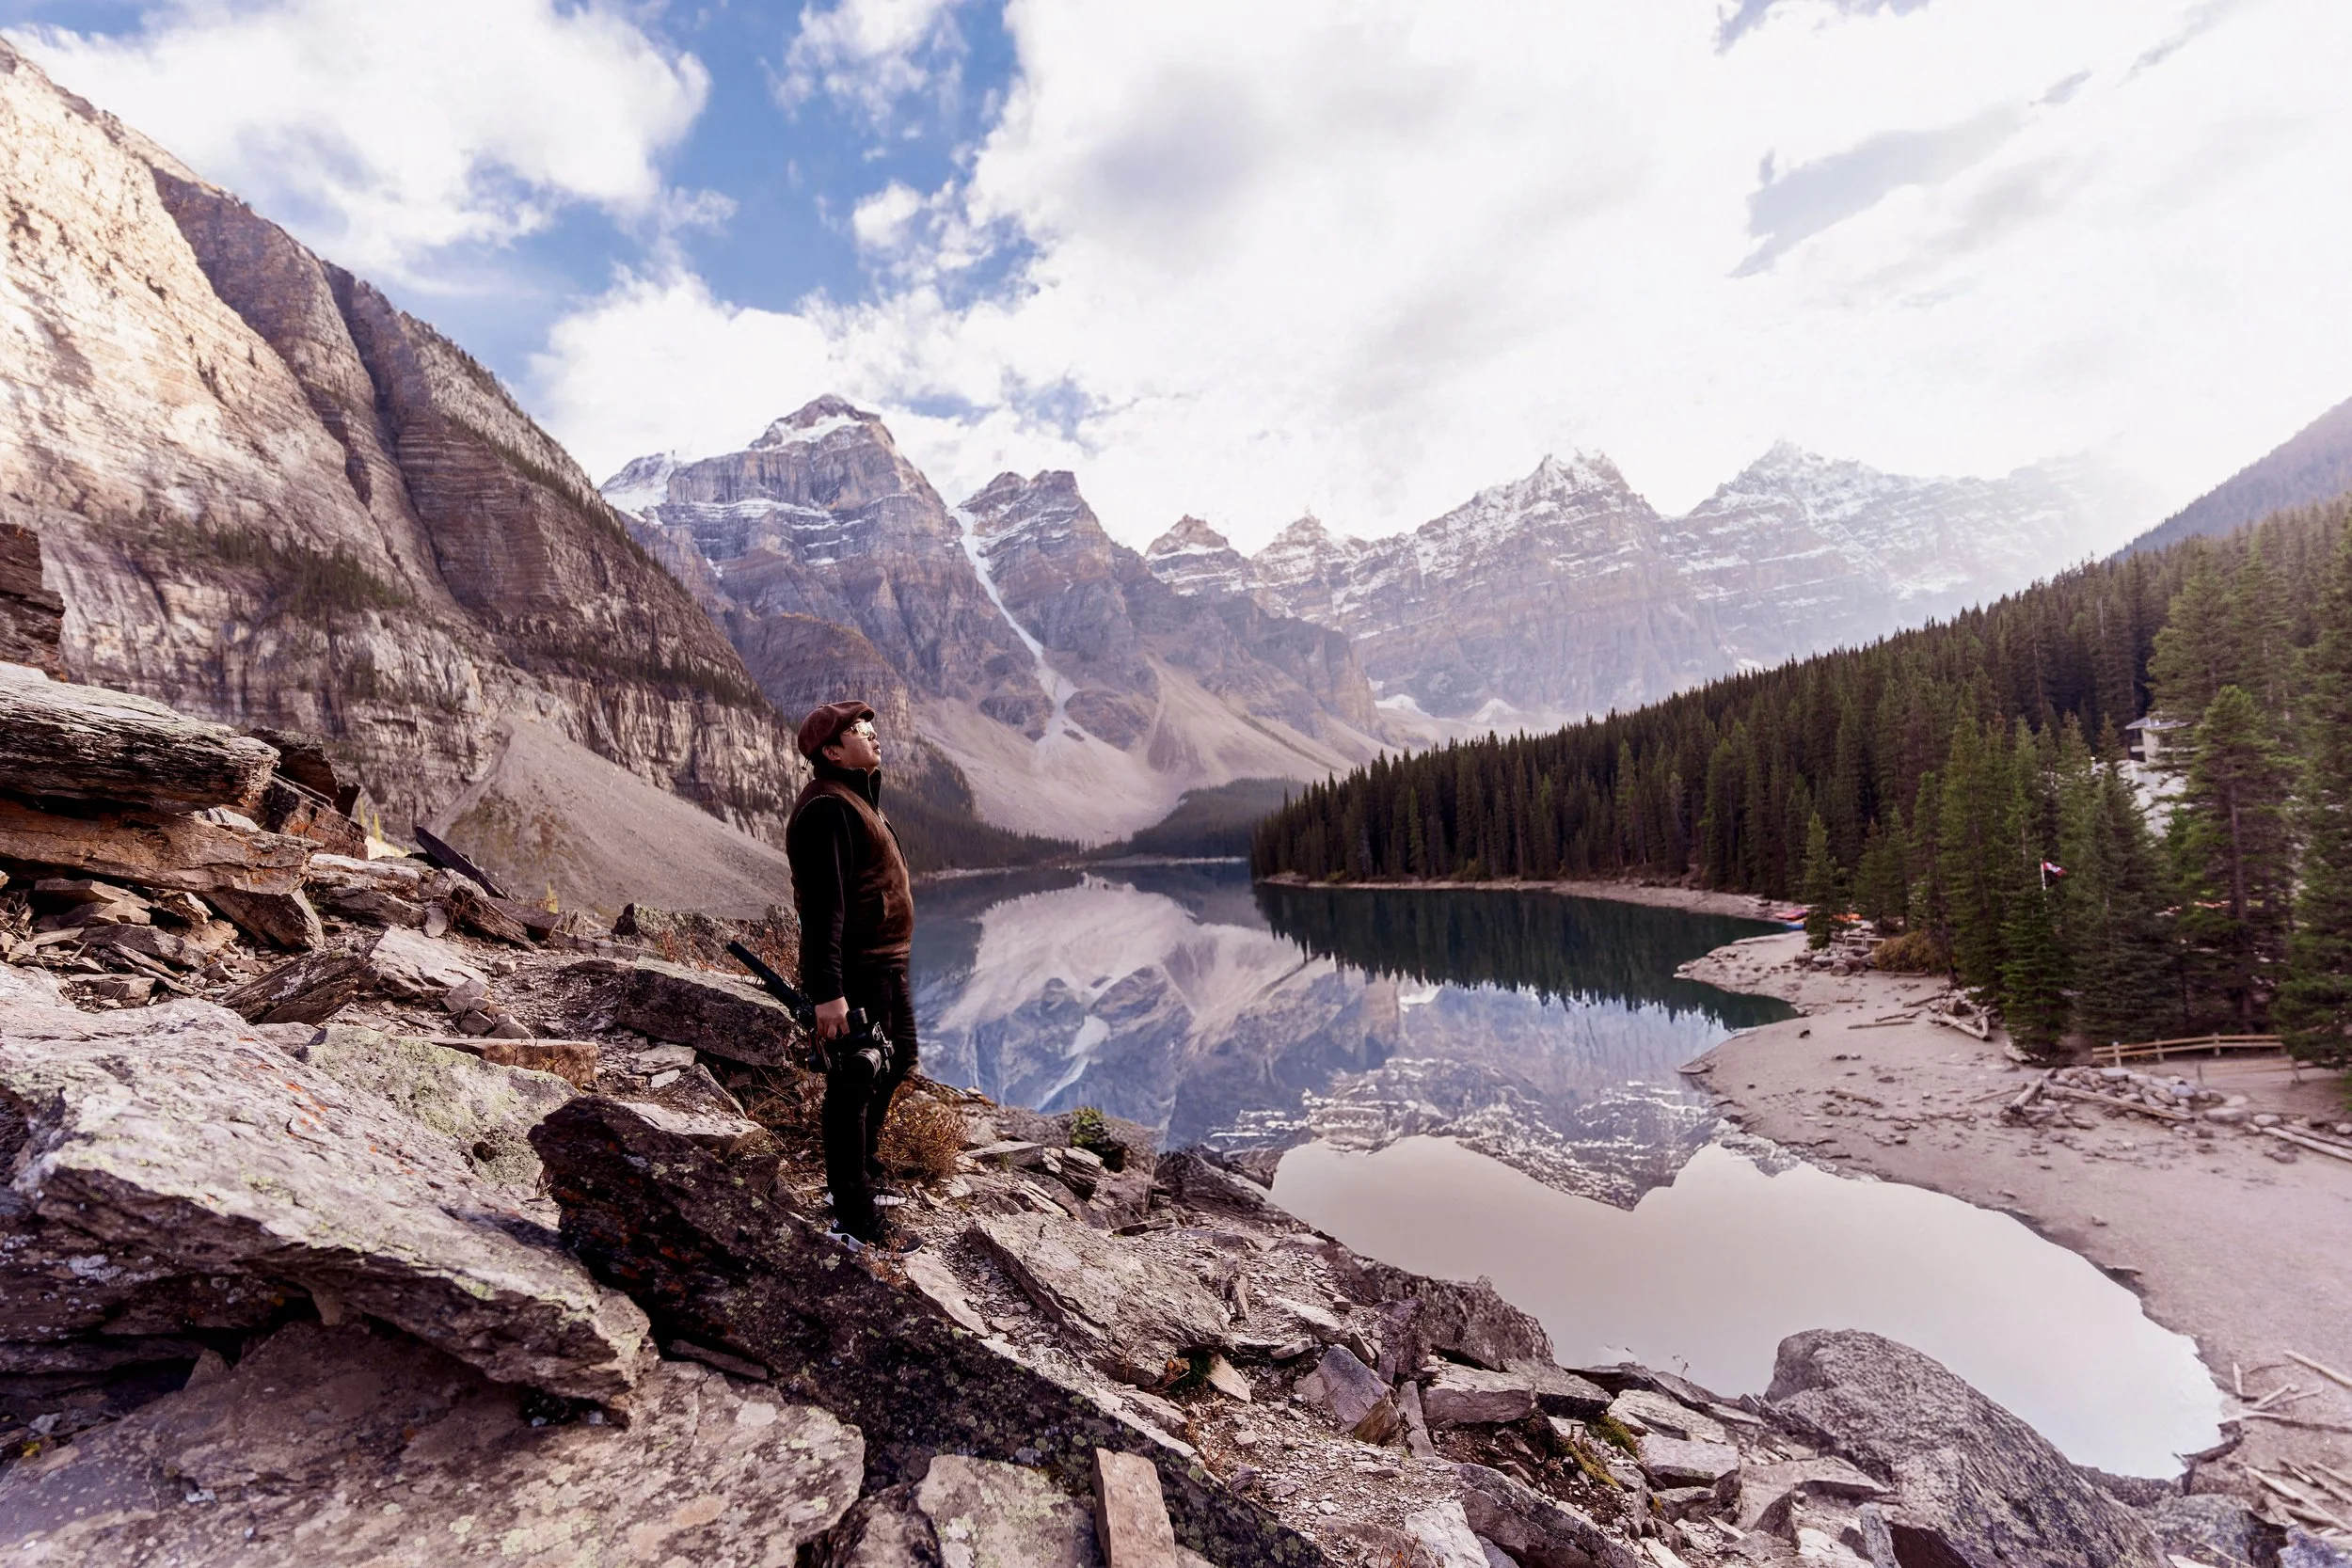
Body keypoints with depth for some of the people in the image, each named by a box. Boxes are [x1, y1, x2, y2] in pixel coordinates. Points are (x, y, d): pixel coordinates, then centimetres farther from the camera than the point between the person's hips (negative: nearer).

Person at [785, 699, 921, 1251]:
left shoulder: (856, 796, 15)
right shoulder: (825, 808, -19)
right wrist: (827, 992, -28)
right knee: (855, 1085, -1)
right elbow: (821, 906, -26)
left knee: (897, 1061, 24)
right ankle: (854, 1216, 12)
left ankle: (864, 1169, 43)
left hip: (886, 967, 11)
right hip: (854, 976, -11)